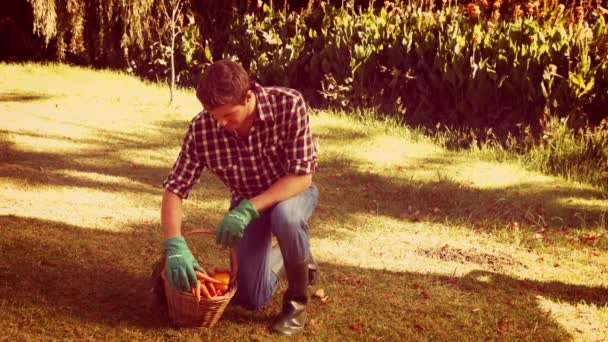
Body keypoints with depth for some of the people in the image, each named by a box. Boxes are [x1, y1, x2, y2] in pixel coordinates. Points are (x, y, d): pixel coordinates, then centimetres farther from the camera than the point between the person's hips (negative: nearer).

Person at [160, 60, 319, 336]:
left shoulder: (289, 105, -31)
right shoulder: (202, 128, -24)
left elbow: (302, 177, -30)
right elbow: (174, 189, -19)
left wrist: (248, 209, -39)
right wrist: (175, 245, -35)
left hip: (293, 192, -3)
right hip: (246, 203, 3)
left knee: (285, 216, -39)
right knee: (250, 298, -4)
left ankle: (297, 300, -13)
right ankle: (283, 258, 31)